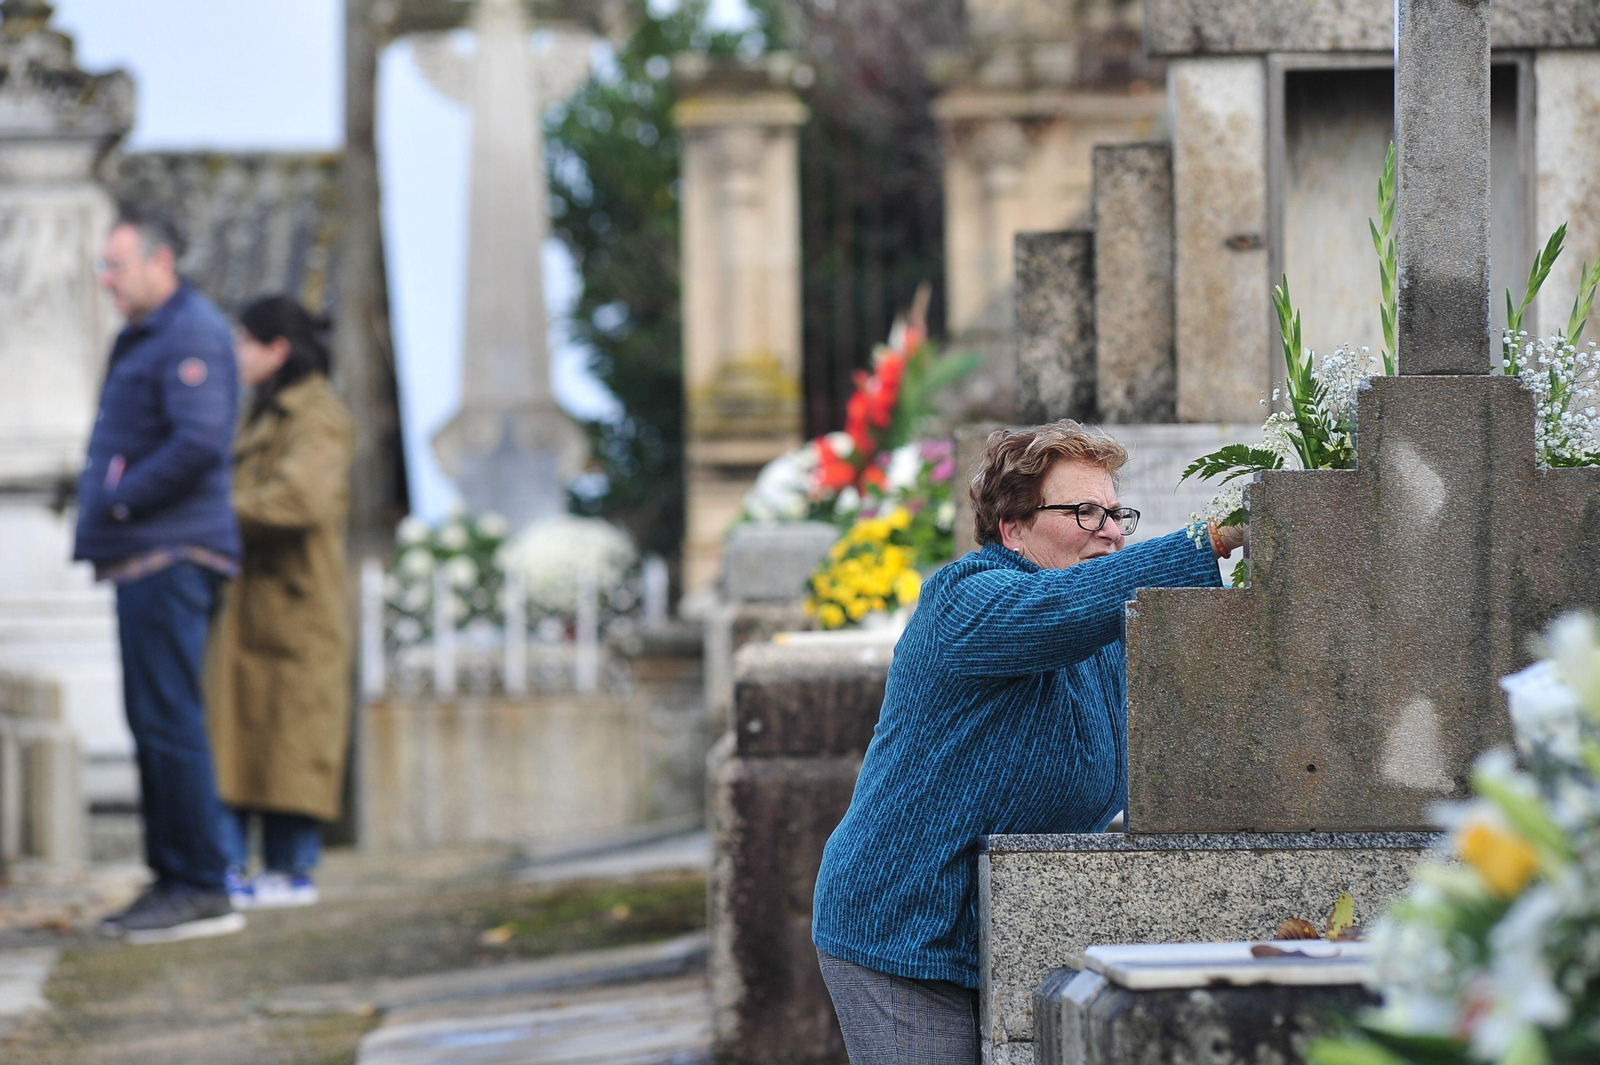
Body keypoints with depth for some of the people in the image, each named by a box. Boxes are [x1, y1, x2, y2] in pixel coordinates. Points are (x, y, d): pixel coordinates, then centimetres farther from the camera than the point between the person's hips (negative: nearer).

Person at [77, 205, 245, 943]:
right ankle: (171, 882, 15)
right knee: (153, 722, 11)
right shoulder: (144, 337, 20)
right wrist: (106, 501, 9)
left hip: (169, 556, -11)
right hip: (145, 557, 11)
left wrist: (121, 500, -16)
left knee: (168, 719, -12)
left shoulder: (191, 335, -12)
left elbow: (199, 442, -23)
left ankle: (203, 890, -11)